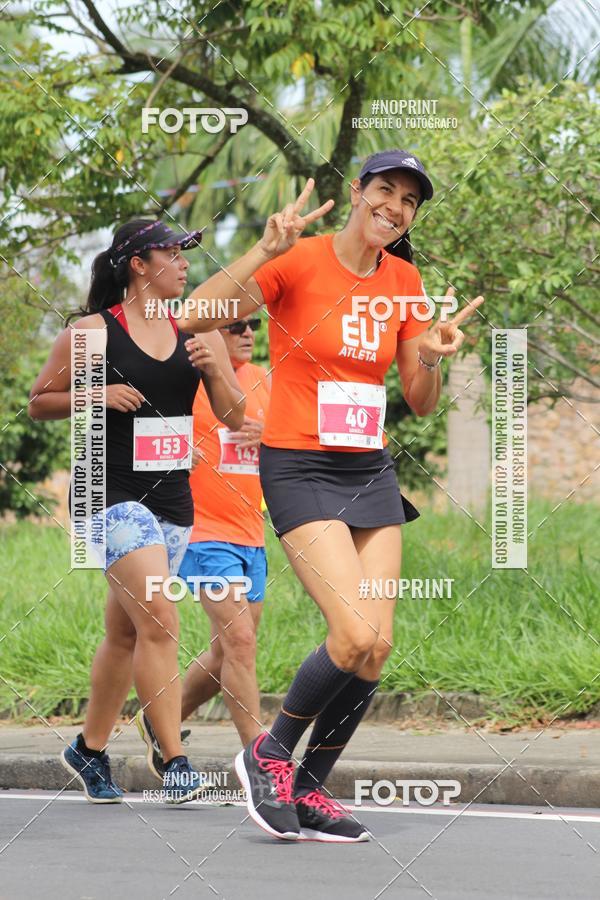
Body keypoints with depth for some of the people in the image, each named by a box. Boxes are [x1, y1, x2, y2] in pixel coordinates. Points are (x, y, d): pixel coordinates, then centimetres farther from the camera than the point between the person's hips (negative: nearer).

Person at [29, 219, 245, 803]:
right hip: (113, 494, -6)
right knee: (159, 620, -18)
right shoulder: (93, 332, -5)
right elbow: (39, 402, 2)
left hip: (172, 499, 6)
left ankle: (90, 750, 28)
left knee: (125, 634, 13)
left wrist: (214, 368, -10)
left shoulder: (198, 333, 9)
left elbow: (234, 418, 8)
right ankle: (175, 763, -17)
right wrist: (98, 395, -14)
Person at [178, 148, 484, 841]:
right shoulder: (298, 262, -10)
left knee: (378, 646, -2)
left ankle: (309, 791, 13)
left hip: (371, 471, 6)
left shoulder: (404, 282, 7)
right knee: (355, 635, -19)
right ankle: (270, 753, 4)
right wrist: (267, 248, -30)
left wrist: (432, 357, -9)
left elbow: (420, 404, 12)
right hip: (299, 468, -6)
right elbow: (197, 317, -21)